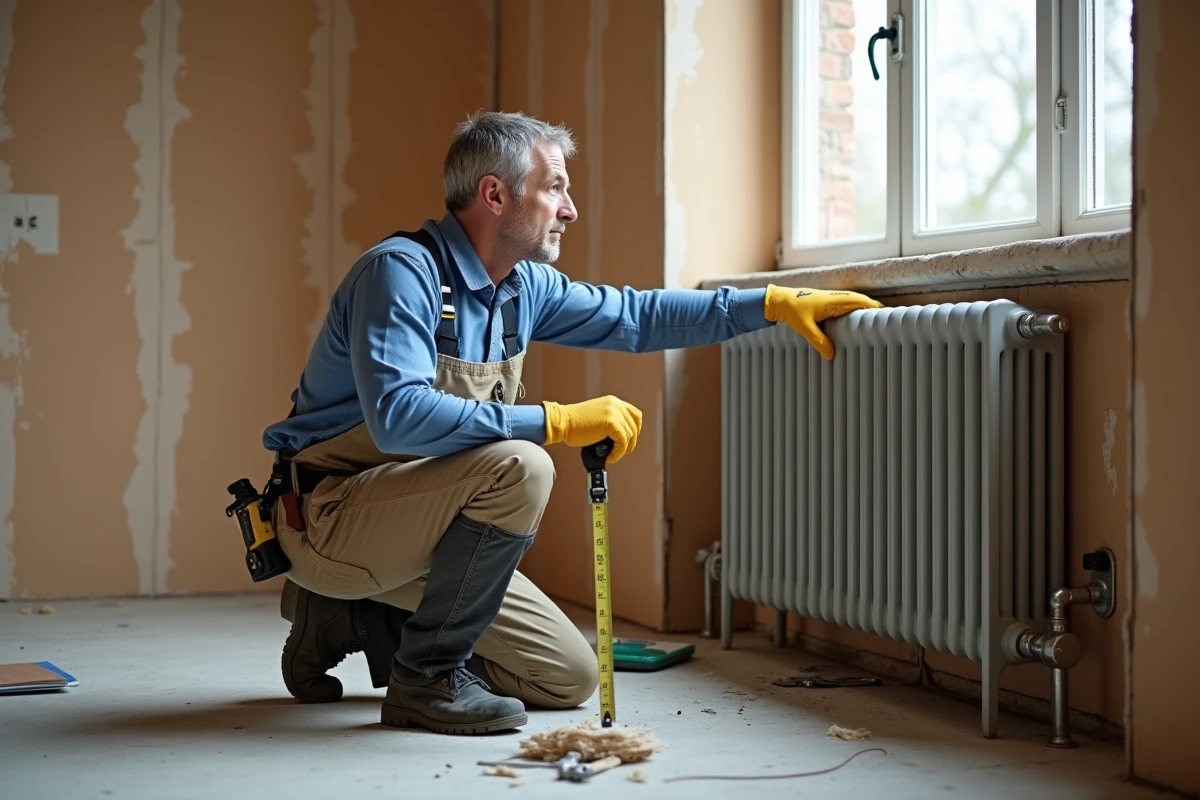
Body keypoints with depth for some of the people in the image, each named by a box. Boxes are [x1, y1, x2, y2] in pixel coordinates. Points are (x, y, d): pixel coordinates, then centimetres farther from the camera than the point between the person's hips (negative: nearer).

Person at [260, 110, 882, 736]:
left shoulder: (523, 287, 5)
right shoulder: (402, 270, -21)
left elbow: (634, 316, 17)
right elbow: (398, 416, -34)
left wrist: (773, 303, 11)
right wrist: (555, 421, -33)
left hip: (405, 527, 9)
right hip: (330, 515, -9)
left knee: (568, 678, 6)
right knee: (517, 468, -31)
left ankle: (352, 620, 15)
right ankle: (429, 677, -16)